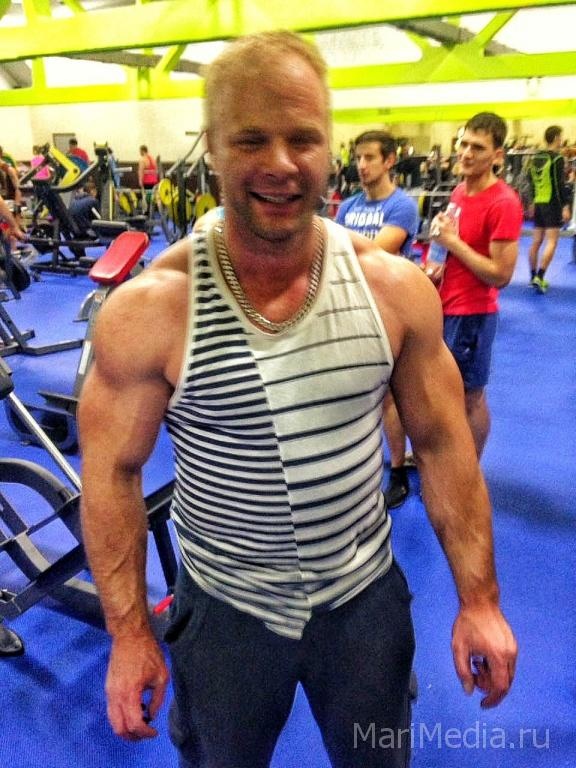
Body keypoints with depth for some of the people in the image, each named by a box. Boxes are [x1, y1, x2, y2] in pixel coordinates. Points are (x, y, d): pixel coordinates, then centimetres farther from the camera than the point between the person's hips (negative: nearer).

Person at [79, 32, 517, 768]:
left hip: (367, 597, 2)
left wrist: (479, 598, -2)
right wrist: (129, 633, -6)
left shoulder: (397, 288, -13)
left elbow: (442, 443, -4)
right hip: (224, 612, -1)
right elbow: (112, 472, -10)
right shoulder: (148, 310, -20)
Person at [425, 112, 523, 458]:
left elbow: (502, 275, -21)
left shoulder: (504, 203, -19)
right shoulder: (460, 191, 7)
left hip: (472, 314, -8)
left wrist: (452, 241, -20)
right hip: (445, 307, 8)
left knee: (471, 396, 7)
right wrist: (440, 266, 2)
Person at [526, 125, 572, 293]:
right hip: (552, 204, -7)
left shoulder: (535, 157, 10)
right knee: (551, 242, -7)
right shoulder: (557, 158, -11)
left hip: (538, 203, 7)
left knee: (536, 241, 10)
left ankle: (534, 277, 17)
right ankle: (539, 277, -16)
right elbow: (560, 185, -16)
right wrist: (565, 206, -14)